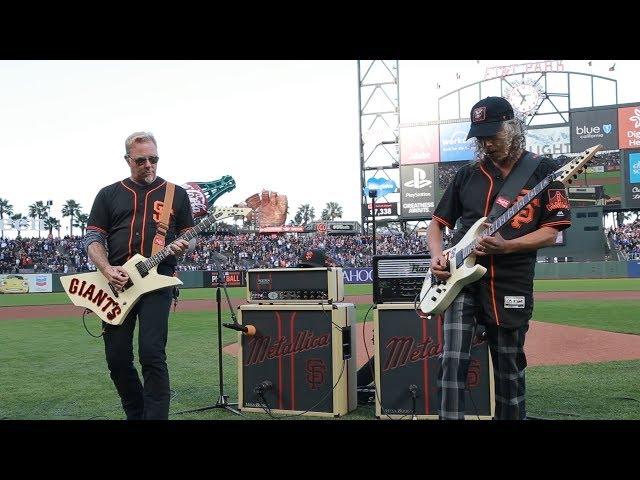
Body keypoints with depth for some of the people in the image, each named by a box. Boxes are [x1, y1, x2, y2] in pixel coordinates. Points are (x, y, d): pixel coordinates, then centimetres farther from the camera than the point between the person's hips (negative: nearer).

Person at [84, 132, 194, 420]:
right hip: (117, 282, 2)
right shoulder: (109, 195, 12)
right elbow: (93, 238, 8)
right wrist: (107, 270, -11)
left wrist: (181, 245, -9)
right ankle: (135, 414, 24)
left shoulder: (176, 194, 11)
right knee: (117, 358, 4)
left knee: (152, 355, -14)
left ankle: (156, 415, -5)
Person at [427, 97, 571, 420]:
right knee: (453, 361, -11)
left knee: (509, 368, 10)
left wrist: (506, 246, -18)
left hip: (511, 283, -1)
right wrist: (437, 256, -4)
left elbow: (550, 232, -3)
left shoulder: (542, 171, 3)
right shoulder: (468, 174, 10)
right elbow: (437, 222, 15)